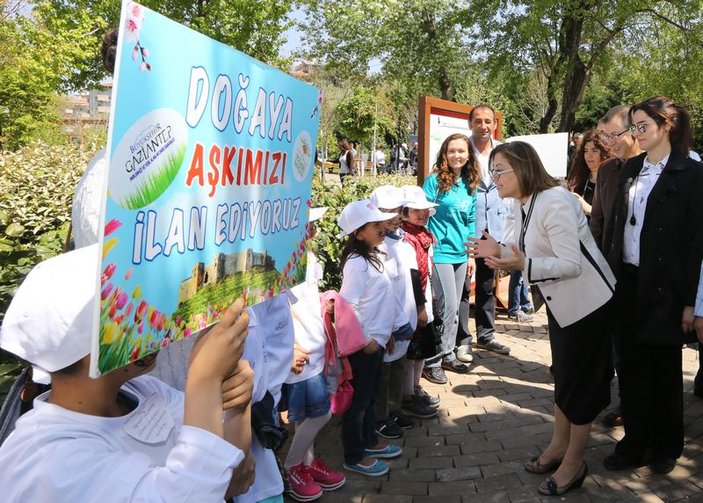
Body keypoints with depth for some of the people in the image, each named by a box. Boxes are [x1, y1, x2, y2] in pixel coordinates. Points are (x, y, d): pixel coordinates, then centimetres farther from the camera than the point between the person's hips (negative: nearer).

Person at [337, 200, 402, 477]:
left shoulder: (376, 257, 8)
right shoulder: (356, 263, -20)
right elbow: (348, 307, -23)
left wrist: (384, 333, 15)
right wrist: (365, 340, -19)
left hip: (377, 340, 9)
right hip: (364, 344, -9)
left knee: (370, 394, 21)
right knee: (358, 399, 5)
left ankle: (369, 441, 38)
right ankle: (354, 457, 18)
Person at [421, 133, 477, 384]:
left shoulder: (469, 184, 9)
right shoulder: (435, 181, -9)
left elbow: (471, 221, 14)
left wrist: (471, 254, 11)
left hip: (461, 255, 6)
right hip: (440, 253, -6)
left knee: (454, 308, 12)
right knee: (447, 307, -6)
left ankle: (447, 354, 26)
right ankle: (431, 361, 6)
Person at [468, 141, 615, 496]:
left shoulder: (554, 202, -26)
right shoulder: (522, 206, 3)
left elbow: (572, 264, -30)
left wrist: (522, 265, -40)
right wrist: (498, 252, -5)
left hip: (587, 302, -9)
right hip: (559, 303, 9)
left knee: (580, 381, 3)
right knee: (563, 376, 20)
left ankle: (574, 463, 19)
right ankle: (558, 446, 36)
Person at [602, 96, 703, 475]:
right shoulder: (631, 168, 10)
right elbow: (616, 224, 10)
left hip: (664, 284, -4)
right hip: (627, 281, 5)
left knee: (664, 368, 10)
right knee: (631, 365, 10)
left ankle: (666, 446, 28)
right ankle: (635, 441, 23)